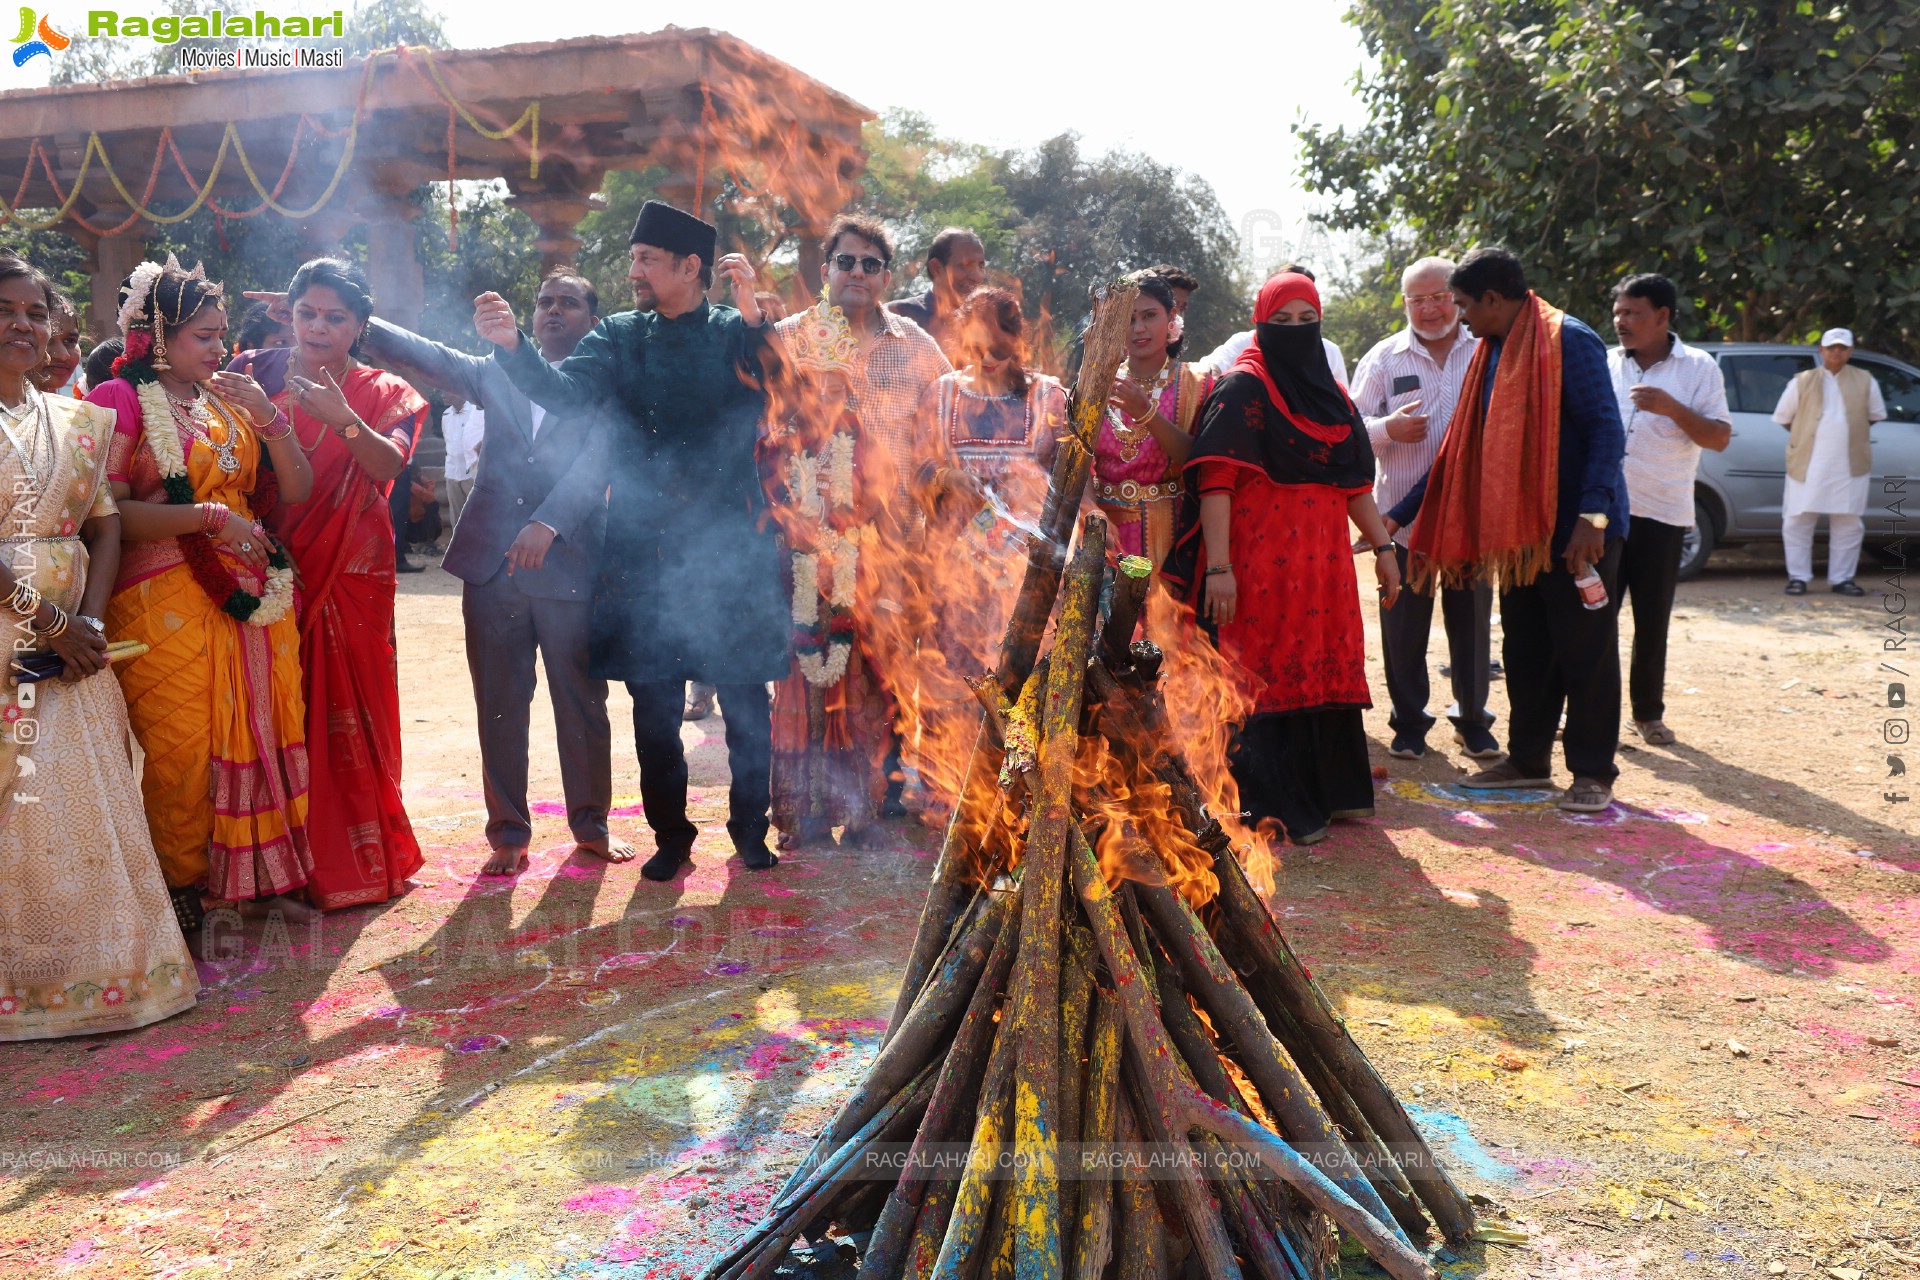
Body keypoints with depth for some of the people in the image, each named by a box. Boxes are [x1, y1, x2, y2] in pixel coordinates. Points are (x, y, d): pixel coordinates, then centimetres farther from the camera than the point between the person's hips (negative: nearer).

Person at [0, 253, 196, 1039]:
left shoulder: (74, 421, 13)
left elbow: (105, 529, 10)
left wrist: (88, 623, -4)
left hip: (71, 648, 5)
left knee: (88, 808, 6)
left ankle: (95, 967, 16)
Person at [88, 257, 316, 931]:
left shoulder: (231, 399, 15)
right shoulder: (122, 399, -2)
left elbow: (297, 492, 9)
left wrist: (269, 419, -4)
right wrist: (210, 515, -17)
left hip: (253, 592, 5)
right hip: (166, 597, -5)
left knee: (258, 732, 7)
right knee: (179, 748, -3)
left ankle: (259, 875, 19)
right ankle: (179, 890, 12)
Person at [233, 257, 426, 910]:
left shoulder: (383, 393, 6)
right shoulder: (256, 373, 8)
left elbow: (388, 465, -14)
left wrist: (345, 420, -29)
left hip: (352, 571, 0)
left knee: (347, 702, 1)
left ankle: (356, 855, 14)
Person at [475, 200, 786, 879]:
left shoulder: (738, 332, 1)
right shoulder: (620, 335, 8)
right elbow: (565, 392, -8)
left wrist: (752, 312, -29)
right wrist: (513, 345, -24)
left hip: (729, 541, -2)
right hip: (642, 541, 2)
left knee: (745, 694, 6)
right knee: (653, 698, 7)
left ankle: (750, 827, 23)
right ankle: (670, 834, 22)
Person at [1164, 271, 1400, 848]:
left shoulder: (1331, 393, 16)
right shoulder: (1242, 389, -6)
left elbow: (1354, 481, 18)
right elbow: (1216, 482, -15)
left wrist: (1382, 545, 11)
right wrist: (1218, 567, -22)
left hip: (1325, 558, 7)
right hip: (1263, 560, -7)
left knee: (1325, 668, 12)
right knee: (1268, 674, -1)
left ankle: (1329, 789, 25)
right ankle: (1277, 805, 8)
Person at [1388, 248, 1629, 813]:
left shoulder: (1569, 341, -12)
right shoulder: (1492, 354, 13)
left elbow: (1607, 431, -18)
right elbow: (1462, 453, 17)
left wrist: (1592, 514, -29)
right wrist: (1397, 516, 15)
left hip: (1577, 531, -8)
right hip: (1520, 531, 8)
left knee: (1585, 652, 0)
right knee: (1524, 651, 13)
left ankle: (1593, 772, 9)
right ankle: (1528, 760, 24)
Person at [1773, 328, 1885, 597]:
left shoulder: (1865, 381, 8)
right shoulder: (1803, 382, 4)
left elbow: (1875, 415, 18)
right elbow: (1783, 417, 9)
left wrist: (1850, 431, 11)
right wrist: (1808, 434, 7)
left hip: (1849, 466, 1)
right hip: (1807, 465, -1)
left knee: (1848, 524, 4)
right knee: (1798, 522, -2)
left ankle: (1842, 579, 12)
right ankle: (1798, 577, 7)